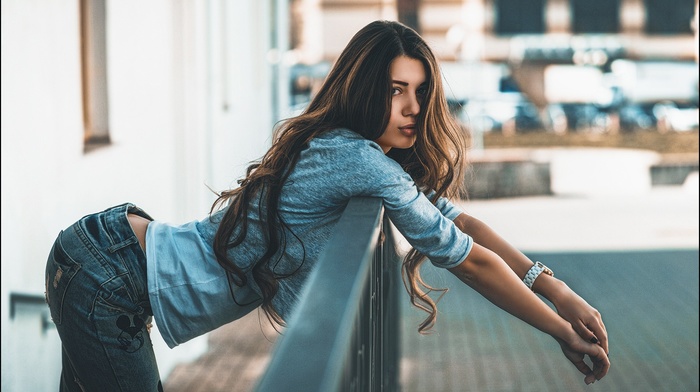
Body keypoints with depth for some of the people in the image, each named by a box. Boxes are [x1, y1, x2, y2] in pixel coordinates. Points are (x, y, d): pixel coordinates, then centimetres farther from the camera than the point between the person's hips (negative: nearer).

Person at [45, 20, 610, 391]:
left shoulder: (332, 148, 7)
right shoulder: (362, 162, -21)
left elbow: (459, 220, 8)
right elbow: (471, 262, -13)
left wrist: (558, 291, 2)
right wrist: (562, 332, -3)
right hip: (108, 284, -9)